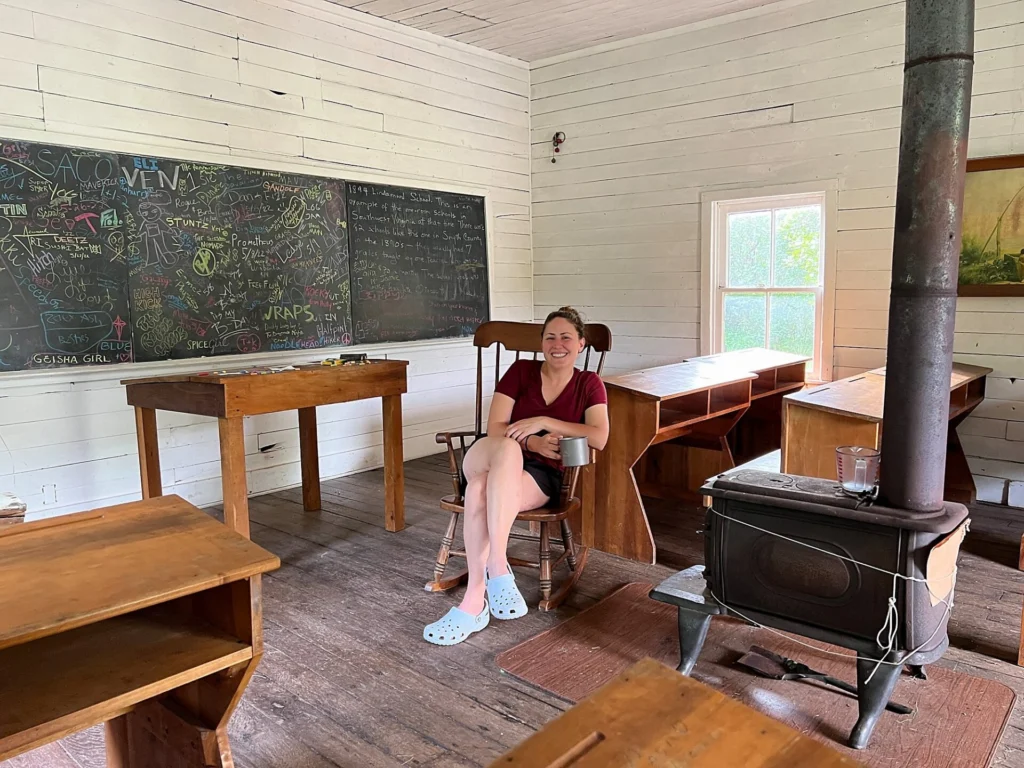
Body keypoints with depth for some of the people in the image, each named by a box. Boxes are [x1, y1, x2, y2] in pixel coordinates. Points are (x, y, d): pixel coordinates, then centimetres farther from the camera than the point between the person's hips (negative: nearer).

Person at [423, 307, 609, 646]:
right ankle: (497, 567, -39)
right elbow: (495, 430, 0)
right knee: (506, 448, -39)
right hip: (489, 461, 1)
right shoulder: (521, 370, 8)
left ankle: (475, 600, -37)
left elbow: (599, 438, -8)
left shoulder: (589, 384, 9)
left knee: (481, 489, -36)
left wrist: (543, 421, -15)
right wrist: (531, 442, -18)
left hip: (543, 475, -1)